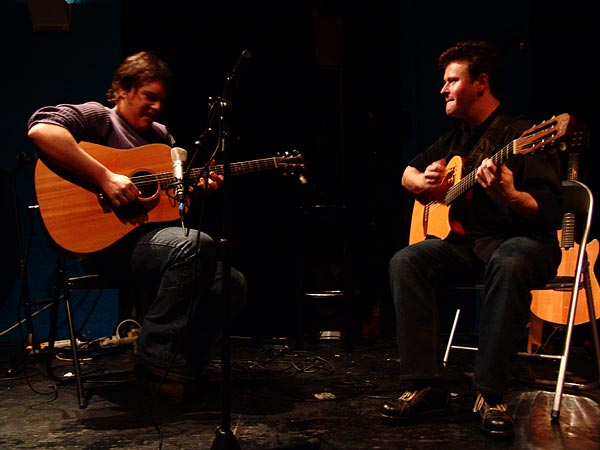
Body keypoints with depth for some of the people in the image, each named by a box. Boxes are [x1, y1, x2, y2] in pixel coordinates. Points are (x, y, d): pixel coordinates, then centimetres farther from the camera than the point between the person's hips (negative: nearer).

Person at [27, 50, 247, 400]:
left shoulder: (162, 136, 22)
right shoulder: (97, 117, -3)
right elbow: (41, 129, -24)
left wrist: (199, 188, 2)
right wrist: (105, 178, -25)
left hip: (154, 234, 8)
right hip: (104, 242, -8)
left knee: (233, 284, -8)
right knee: (195, 244, -33)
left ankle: (184, 368, 2)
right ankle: (156, 363, -21)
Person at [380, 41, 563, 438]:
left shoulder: (524, 135, -10)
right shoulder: (457, 136, 14)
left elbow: (550, 214, -19)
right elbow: (408, 171, 28)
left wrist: (508, 195, -39)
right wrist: (421, 182, 3)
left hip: (524, 240, -6)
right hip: (467, 240, 6)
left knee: (510, 263, -41)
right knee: (406, 262, -20)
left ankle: (490, 394, -31)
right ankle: (426, 386, -22)